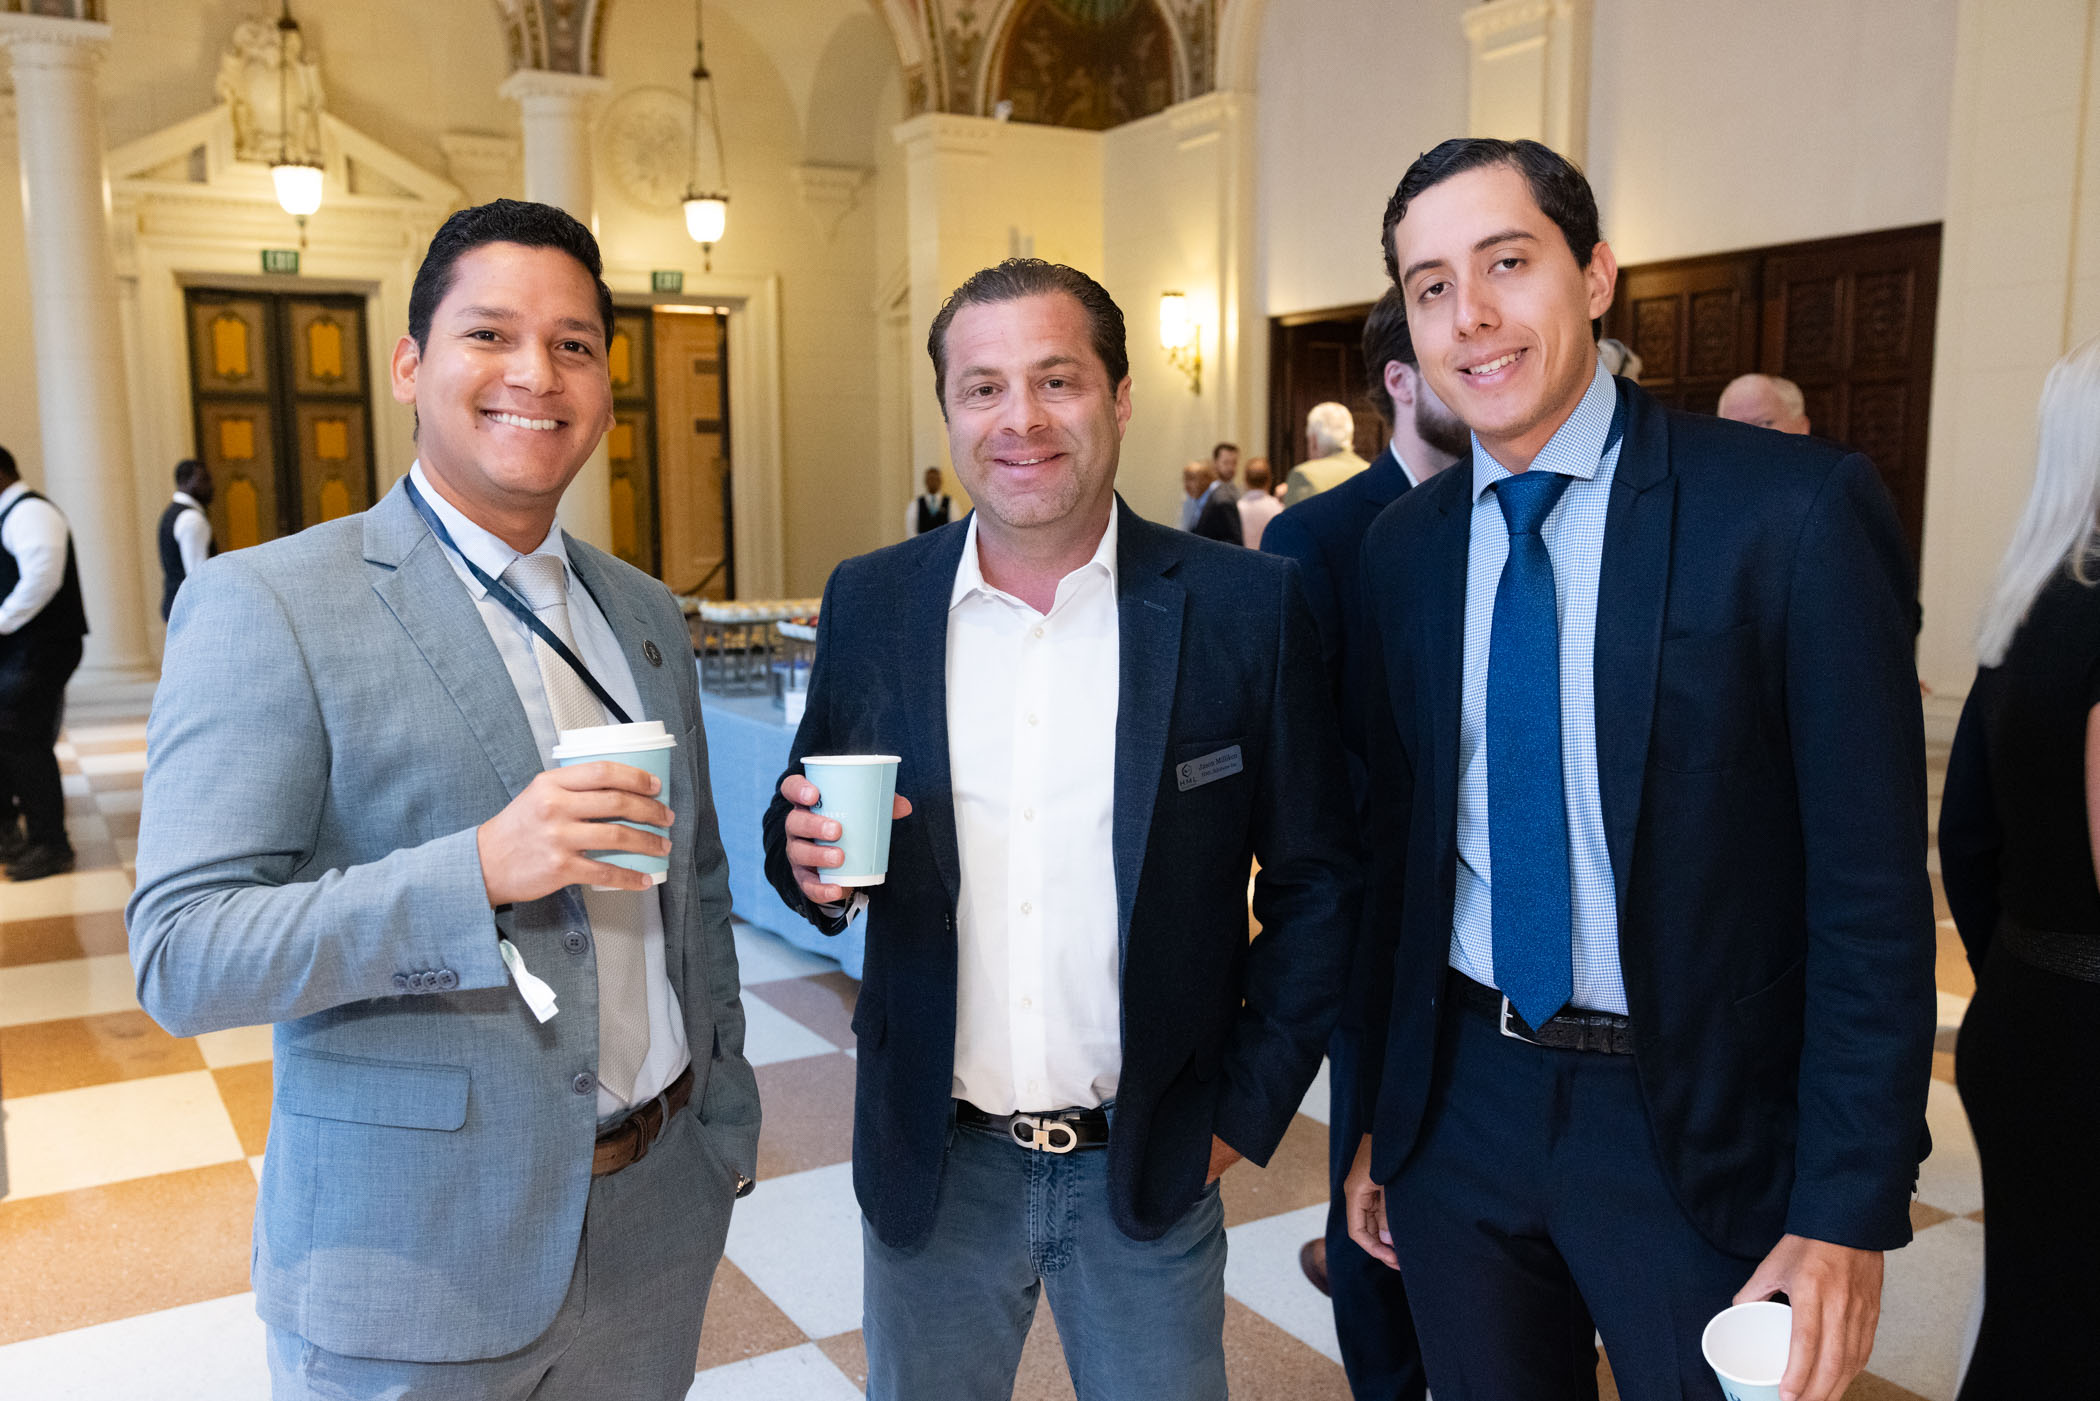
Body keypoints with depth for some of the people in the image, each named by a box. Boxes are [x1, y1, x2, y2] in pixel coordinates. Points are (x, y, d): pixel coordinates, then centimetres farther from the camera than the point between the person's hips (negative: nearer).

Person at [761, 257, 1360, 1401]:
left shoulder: (1245, 607, -8)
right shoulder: (869, 603, -2)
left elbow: (1315, 882, -2)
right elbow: (802, 831, 7)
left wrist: (1245, 1107, -4)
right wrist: (811, 861, -15)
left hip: (1150, 1169, -1)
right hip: (932, 1165, 2)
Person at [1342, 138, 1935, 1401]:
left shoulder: (1797, 510, -13)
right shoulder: (1405, 544, 2)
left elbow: (1872, 886, -12)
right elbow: (1399, 845, 6)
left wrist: (1851, 1212, -12)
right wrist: (1380, 1118, 10)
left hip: (1700, 1132, -4)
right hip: (1463, 1106, 4)